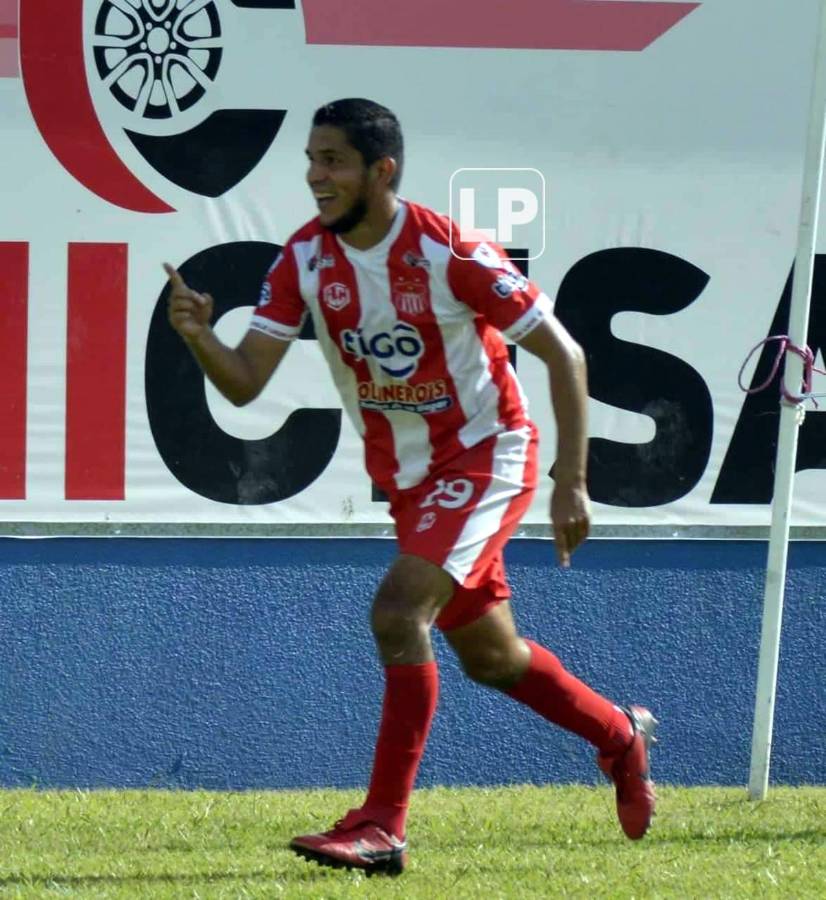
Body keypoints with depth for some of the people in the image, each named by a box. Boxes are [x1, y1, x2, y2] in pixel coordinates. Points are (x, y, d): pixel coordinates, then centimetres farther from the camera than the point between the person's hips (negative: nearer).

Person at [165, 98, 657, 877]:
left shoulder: (450, 255, -23)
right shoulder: (305, 259, -8)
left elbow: (562, 353, -16)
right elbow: (244, 382, -11)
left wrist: (571, 484, -19)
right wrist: (197, 336, -33)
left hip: (485, 458, -7)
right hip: (406, 477, 7)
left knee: (397, 614, -25)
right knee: (488, 656, 17)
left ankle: (382, 827, -20)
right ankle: (620, 738, 44)